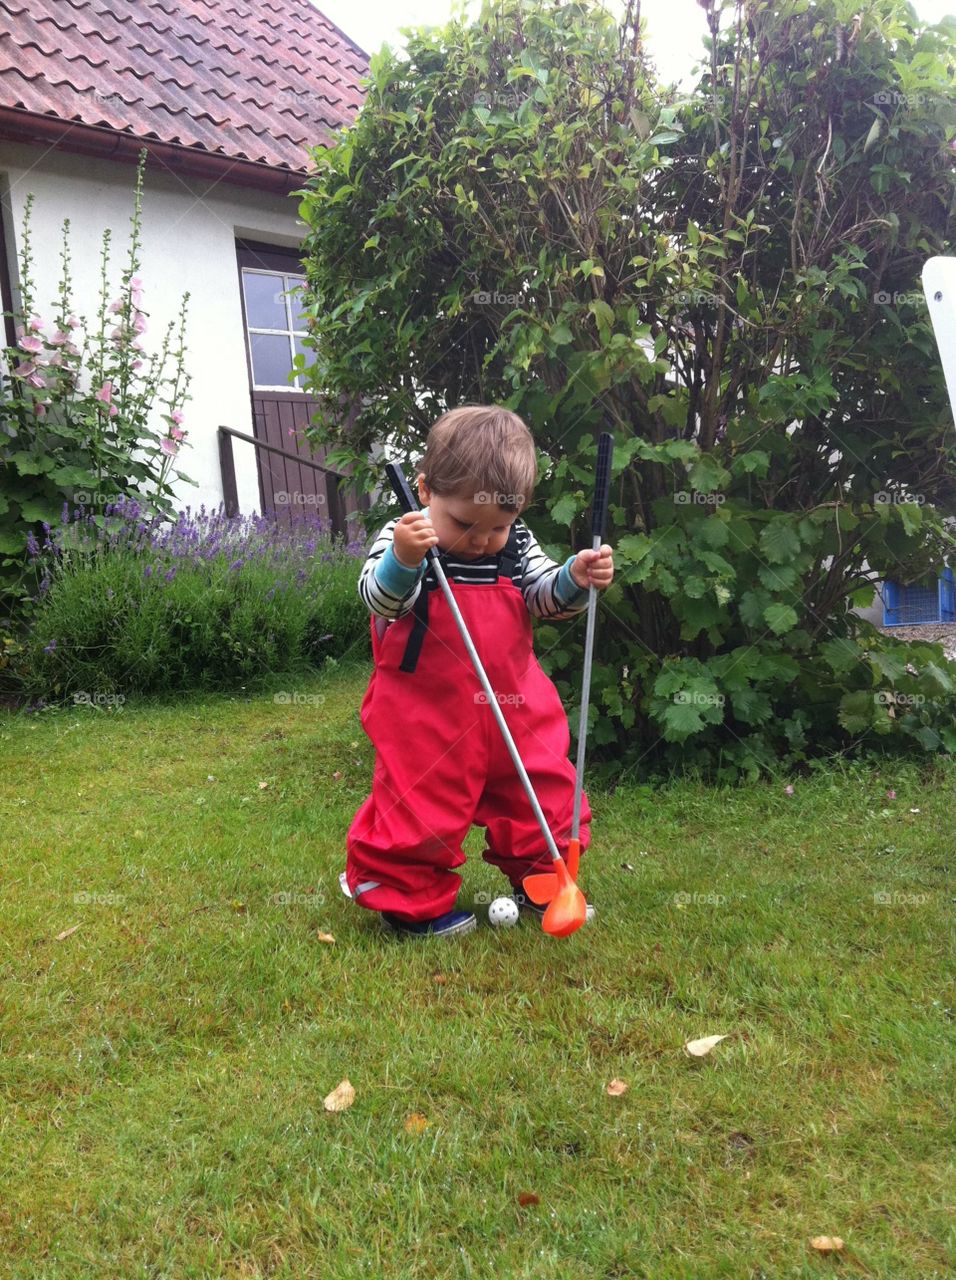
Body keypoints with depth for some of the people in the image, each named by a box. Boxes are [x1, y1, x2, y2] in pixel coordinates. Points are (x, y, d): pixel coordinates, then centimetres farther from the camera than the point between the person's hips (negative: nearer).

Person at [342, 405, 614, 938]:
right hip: (427, 714, -4)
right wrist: (402, 560, -44)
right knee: (422, 806, 3)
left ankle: (541, 880, 35)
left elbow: (545, 596, 3)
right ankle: (411, 900, 24)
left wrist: (575, 579, -19)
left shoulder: (517, 544, 2)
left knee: (544, 792, 13)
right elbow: (379, 598, -24)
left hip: (515, 708, 5)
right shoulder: (401, 539, -11)